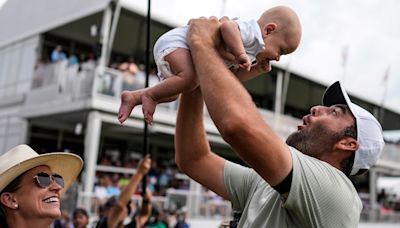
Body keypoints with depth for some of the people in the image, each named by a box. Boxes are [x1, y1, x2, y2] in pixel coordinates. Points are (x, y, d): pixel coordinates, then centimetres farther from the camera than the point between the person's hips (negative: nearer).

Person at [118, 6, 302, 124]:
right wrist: (241, 54, -35)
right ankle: (149, 95, -14)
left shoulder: (251, 52, 15)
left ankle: (132, 97, 20)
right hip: (175, 42, -10)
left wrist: (258, 70, 6)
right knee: (189, 78, -33)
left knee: (173, 94, 19)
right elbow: (227, 26, -36)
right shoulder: (252, 32, -17)